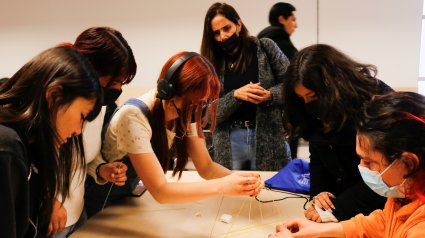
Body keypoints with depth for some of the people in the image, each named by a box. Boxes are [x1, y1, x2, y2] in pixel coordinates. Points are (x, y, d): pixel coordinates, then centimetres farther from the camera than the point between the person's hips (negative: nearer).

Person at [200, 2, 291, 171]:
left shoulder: (265, 47, 1)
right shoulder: (211, 64, 4)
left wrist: (270, 95, -17)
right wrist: (235, 95, -18)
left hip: (268, 135, -1)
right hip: (228, 141, 1)